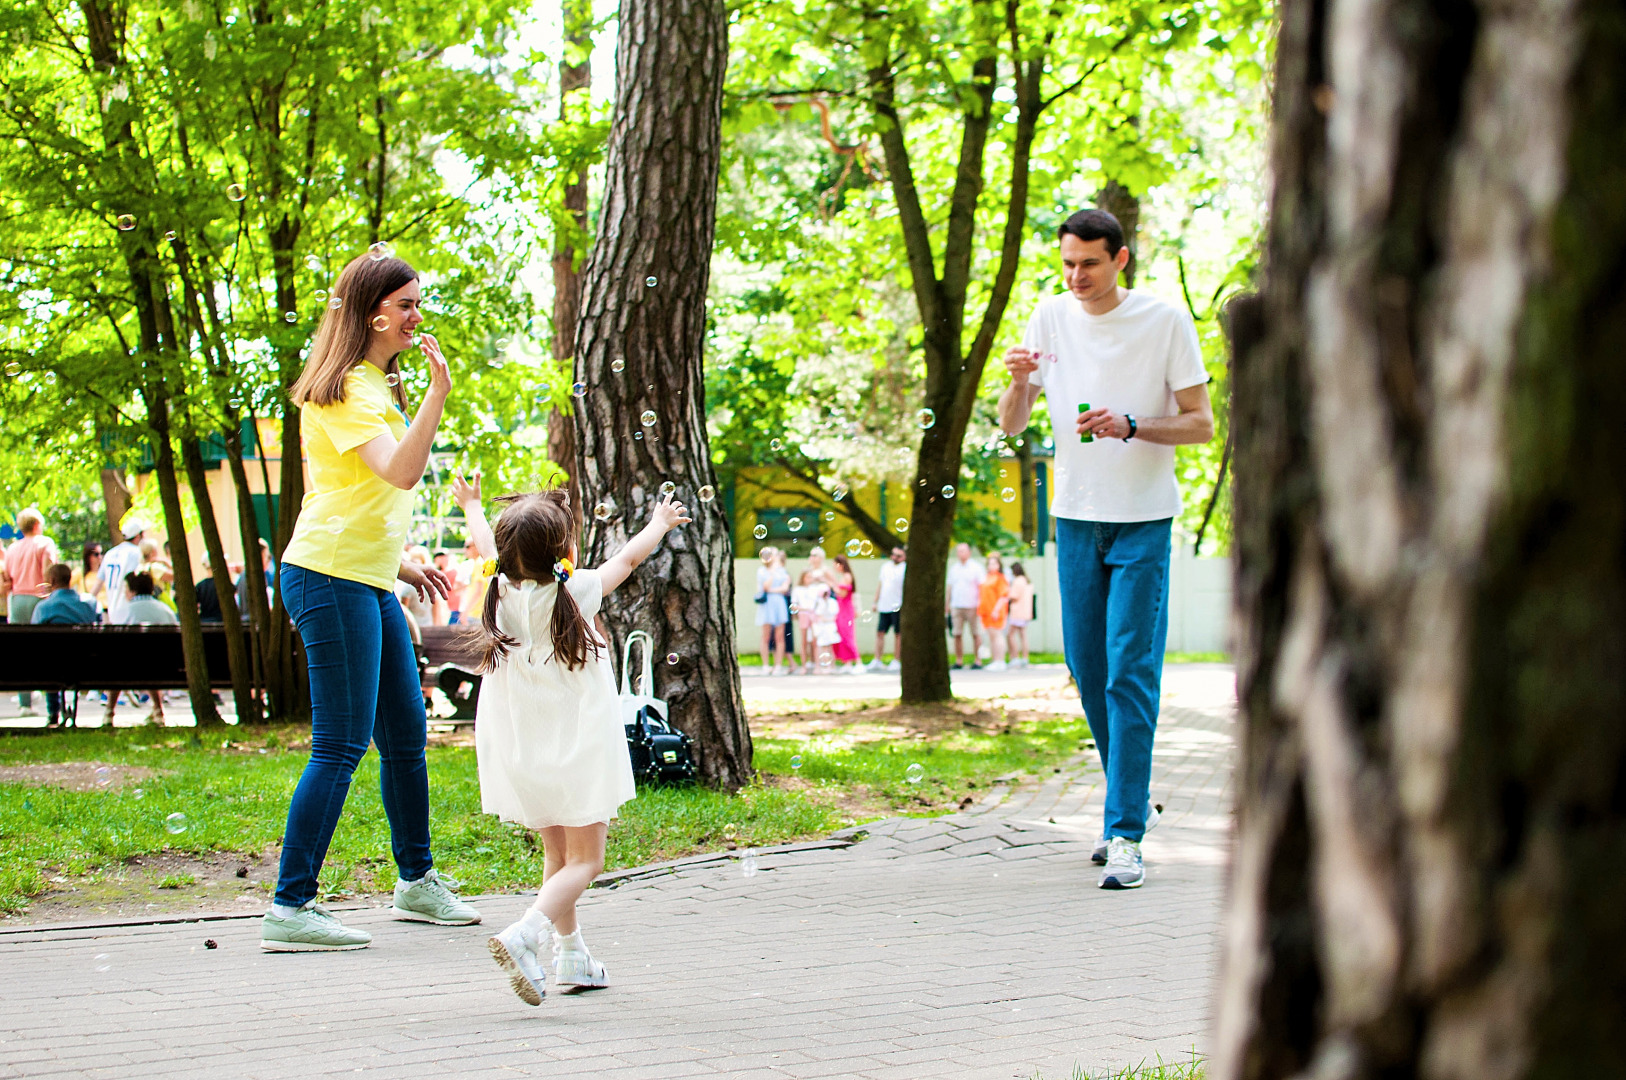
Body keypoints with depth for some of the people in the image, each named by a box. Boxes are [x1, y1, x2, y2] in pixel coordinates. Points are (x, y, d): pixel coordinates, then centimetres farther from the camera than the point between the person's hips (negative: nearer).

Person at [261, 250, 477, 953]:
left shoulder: (377, 385, 19)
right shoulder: (346, 389, -13)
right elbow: (400, 472, -27)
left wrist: (398, 563, 23)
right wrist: (439, 391, -32)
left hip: (369, 583, 10)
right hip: (332, 578, -10)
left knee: (406, 734, 15)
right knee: (341, 746, -11)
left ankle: (417, 881, 29)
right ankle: (290, 909, -9)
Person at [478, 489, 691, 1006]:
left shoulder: (500, 592, -2)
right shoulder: (577, 593, -12)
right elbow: (628, 557, 6)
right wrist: (660, 522, 26)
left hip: (520, 751, 5)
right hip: (575, 747, -5)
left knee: (557, 853, 20)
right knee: (585, 859, -1)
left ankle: (571, 955, 25)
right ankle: (525, 936, -24)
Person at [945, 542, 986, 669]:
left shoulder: (976, 567, 2)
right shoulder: (953, 568, 15)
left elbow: (981, 586, -1)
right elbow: (949, 588, 18)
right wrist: (946, 605, 13)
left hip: (972, 606, -4)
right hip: (956, 606, 4)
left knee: (975, 634, -2)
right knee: (956, 635, -1)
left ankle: (977, 660, 2)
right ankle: (959, 660, 4)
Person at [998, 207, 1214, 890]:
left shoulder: (1165, 321, -5)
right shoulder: (1051, 319, 5)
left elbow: (1201, 424, -5)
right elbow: (1011, 425, 7)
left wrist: (1130, 426, -21)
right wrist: (1017, 382, -15)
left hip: (1143, 522, -4)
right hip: (1075, 514, 4)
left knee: (1131, 673, -11)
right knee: (1088, 671, 8)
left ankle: (1125, 835, -13)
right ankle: (1133, 801, 27)